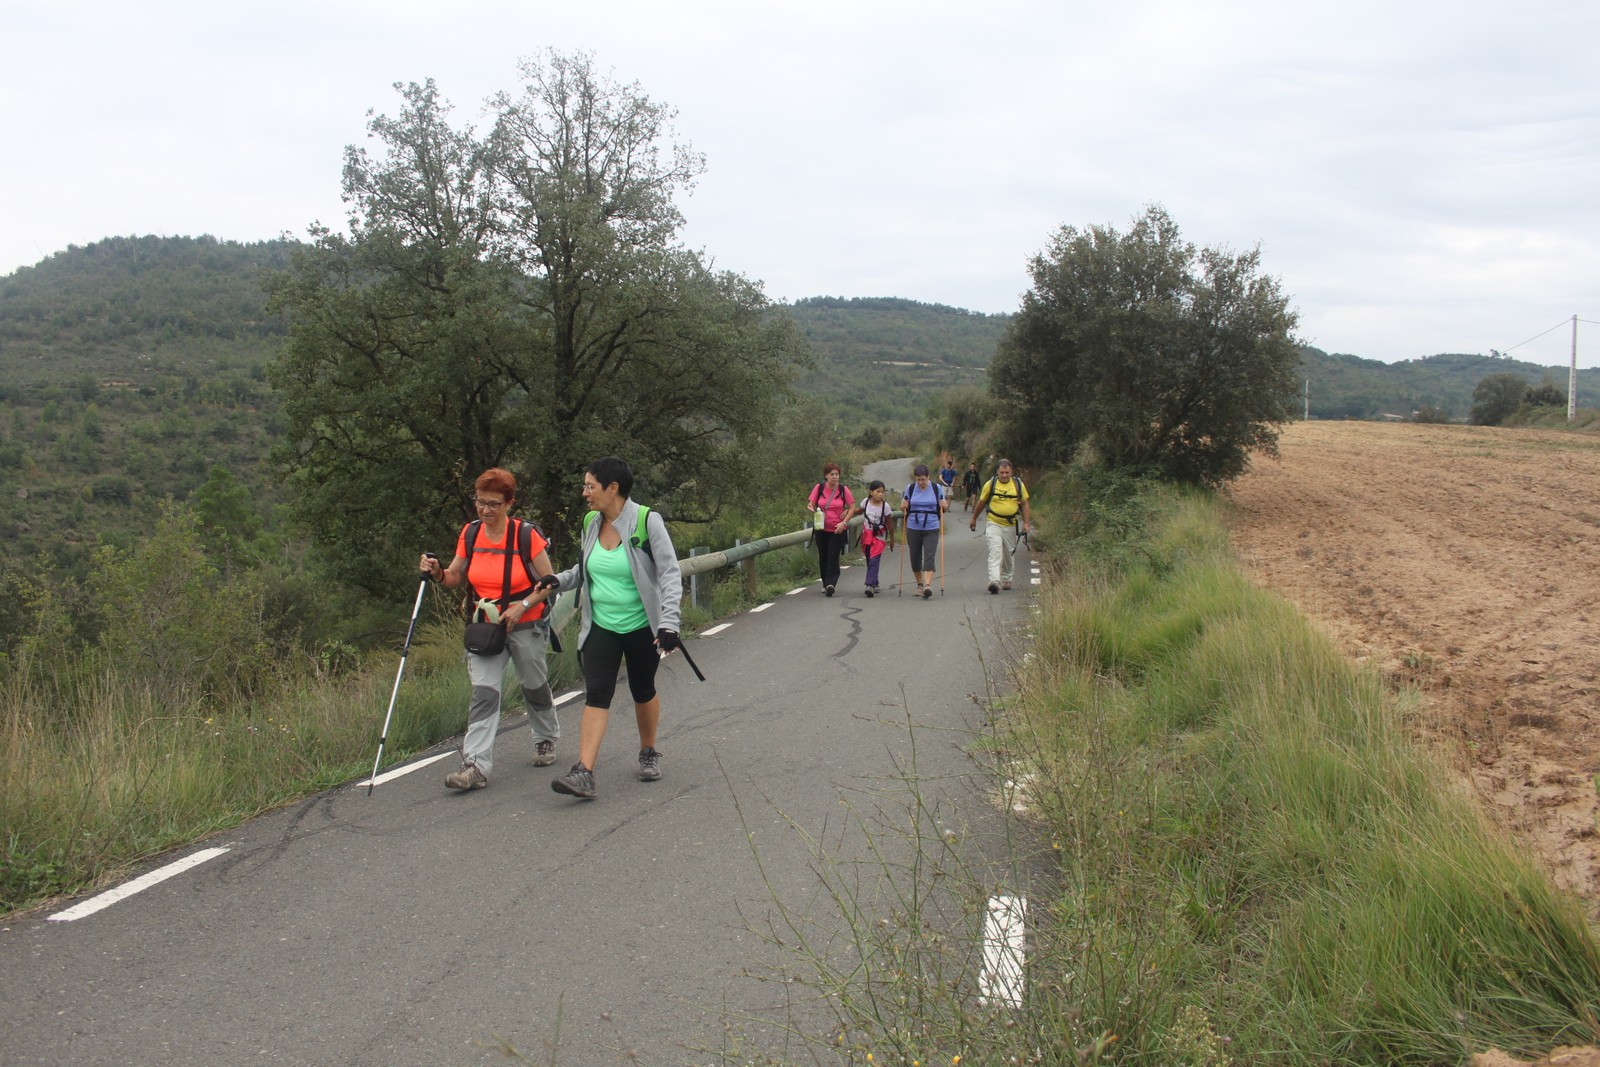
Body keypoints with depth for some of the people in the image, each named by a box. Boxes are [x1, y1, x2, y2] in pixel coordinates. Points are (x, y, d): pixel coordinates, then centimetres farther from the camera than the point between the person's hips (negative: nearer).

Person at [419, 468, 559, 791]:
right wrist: (437, 572, -12)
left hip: (526, 627, -2)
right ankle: (476, 765, -15)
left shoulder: (527, 535, -12)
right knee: (483, 692, -10)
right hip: (484, 627, 3)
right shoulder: (469, 534, 0)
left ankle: (546, 738, 42)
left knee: (534, 686, 15)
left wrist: (522, 606, -19)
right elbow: (456, 577, 9)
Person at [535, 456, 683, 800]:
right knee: (596, 694, -8)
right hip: (600, 626, 4)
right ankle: (584, 773, -15)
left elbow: (670, 574, -16)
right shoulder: (591, 523, 2)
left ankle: (649, 753, 36)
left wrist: (669, 623, -25)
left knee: (642, 690, 13)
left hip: (642, 627, -3)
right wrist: (559, 580, -4)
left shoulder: (647, 520, -15)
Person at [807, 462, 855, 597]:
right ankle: (826, 584, 24)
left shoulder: (843, 489, -3)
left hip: (838, 530, -2)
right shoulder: (819, 488, 0)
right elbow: (811, 504, 4)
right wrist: (810, 508, -21)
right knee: (823, 557, 10)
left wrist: (844, 522, -11)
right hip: (821, 529, 2)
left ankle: (830, 584, -18)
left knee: (833, 558, -12)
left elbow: (852, 507, 1)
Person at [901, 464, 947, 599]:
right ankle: (919, 585, 23)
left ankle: (927, 585, -22)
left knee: (929, 557, -14)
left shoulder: (937, 489, 2)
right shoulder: (910, 489, 4)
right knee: (915, 558, 7)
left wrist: (944, 506, -10)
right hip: (913, 528, 2)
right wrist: (904, 507, -9)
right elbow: (905, 508, 14)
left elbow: (942, 507, 13)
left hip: (931, 528, -2)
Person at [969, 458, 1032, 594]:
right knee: (995, 552, -17)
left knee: (1009, 555, 13)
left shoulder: (1018, 485, 1)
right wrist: (974, 519, 17)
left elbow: (1024, 504, 8)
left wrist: (1026, 523, 0)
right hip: (994, 523, -2)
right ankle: (994, 581, -26)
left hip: (1011, 525, 2)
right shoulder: (990, 484, -3)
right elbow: (981, 502, 10)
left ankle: (1006, 579, 31)